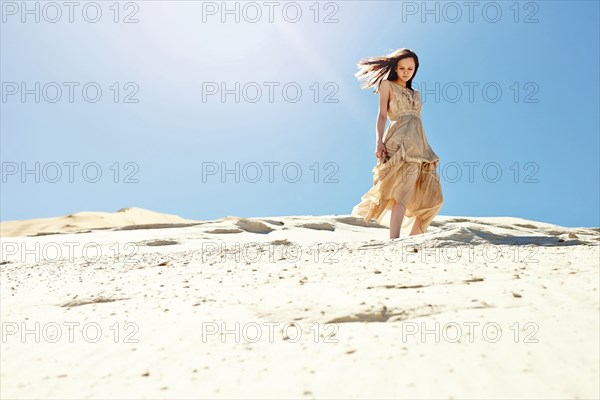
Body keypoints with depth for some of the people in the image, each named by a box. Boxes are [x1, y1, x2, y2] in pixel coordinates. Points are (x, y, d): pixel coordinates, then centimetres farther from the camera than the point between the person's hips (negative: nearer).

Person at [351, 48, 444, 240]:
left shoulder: (415, 93, 29)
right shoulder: (387, 85, 12)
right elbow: (382, 115, 1)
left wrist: (423, 149, 19)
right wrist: (379, 141, -14)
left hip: (419, 143, 7)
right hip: (400, 142, -7)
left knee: (430, 196, -2)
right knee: (403, 188, -25)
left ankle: (413, 239, 5)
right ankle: (394, 240, -34)